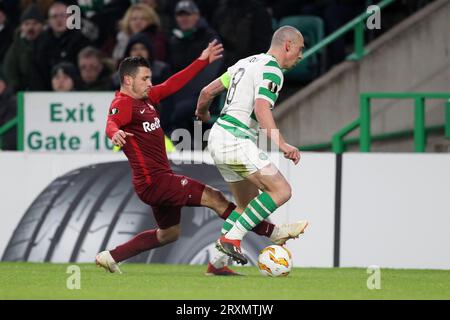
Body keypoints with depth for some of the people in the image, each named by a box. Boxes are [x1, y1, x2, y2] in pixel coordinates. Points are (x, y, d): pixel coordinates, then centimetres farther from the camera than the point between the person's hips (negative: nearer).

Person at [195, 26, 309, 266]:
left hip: (218, 135, 10)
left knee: (248, 204, 15)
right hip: (236, 140, -10)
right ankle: (232, 237, -15)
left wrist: (201, 113, 42)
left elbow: (208, 91, 23)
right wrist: (281, 144, -30)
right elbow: (262, 109, -24)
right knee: (281, 190, -12)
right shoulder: (271, 69, -10)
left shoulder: (247, 62, 18)